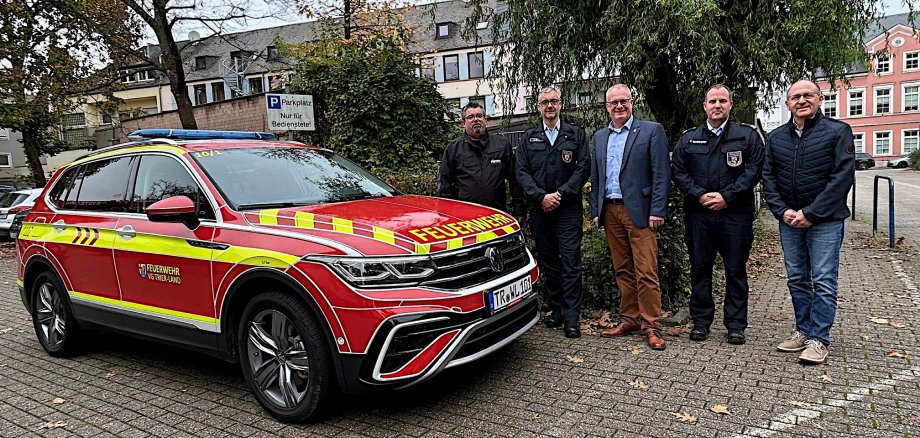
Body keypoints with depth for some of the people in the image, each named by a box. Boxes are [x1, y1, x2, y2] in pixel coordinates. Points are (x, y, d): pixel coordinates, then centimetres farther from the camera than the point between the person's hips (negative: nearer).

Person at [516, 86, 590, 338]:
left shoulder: (576, 134, 8)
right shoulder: (529, 138, 12)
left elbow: (583, 168, -1)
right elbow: (522, 172, 4)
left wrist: (560, 194, -11)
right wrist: (541, 197, -10)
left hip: (568, 208, -2)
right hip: (539, 209, 3)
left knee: (570, 262, -5)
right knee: (548, 261, 9)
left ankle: (571, 317, 0)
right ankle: (556, 310, 21)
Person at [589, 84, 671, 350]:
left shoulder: (651, 130, 0)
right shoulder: (600, 137, 15)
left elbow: (661, 174, -5)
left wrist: (657, 211, -12)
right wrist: (596, 211, 12)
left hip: (638, 211, -5)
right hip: (610, 211, 5)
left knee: (646, 272, -4)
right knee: (622, 270, 10)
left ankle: (651, 325, 5)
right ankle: (629, 318, 19)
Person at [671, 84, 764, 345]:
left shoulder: (748, 136, 6)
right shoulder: (688, 139, 11)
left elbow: (753, 170, -3)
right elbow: (678, 172, 5)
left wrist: (726, 196, -13)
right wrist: (699, 195, -9)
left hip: (735, 214, -1)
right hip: (698, 214, 2)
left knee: (736, 270, 5)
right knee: (699, 269, 7)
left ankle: (736, 324, 15)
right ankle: (700, 321, 17)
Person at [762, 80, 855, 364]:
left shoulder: (838, 132, -4)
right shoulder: (776, 138, 9)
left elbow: (842, 177, -11)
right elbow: (768, 178, 7)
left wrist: (811, 214, -16)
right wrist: (782, 211, -7)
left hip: (825, 220, -4)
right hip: (789, 220, 5)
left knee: (823, 281, -2)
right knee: (797, 279, 11)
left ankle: (819, 339, 5)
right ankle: (804, 331, 22)